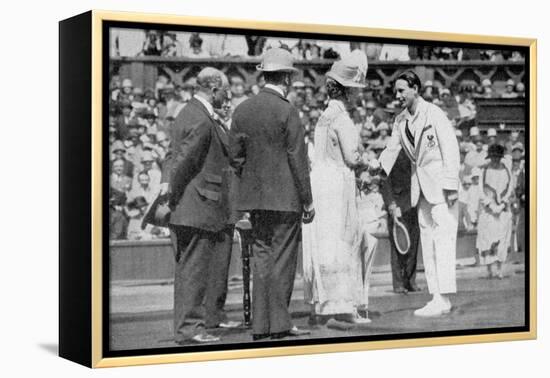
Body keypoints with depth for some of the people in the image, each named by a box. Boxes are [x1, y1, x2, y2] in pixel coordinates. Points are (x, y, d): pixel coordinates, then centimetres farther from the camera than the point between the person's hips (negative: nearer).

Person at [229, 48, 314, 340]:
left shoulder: (242, 110, 6)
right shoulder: (287, 111, -11)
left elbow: (235, 157, 8)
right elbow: (298, 160, -11)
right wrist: (307, 201, -5)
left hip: (254, 197, 6)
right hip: (285, 197, -6)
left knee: (261, 256, 10)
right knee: (282, 259, 1)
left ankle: (260, 325, 12)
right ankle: (278, 324, 4)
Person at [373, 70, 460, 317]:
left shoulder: (434, 114, -11)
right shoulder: (400, 121, 10)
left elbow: (450, 148, -13)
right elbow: (392, 148, 10)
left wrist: (451, 185, -17)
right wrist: (378, 164, -10)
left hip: (440, 181, -8)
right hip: (420, 183, 8)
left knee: (443, 236, -12)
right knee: (427, 240, 7)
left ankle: (443, 298, -15)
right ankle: (437, 297, 10)